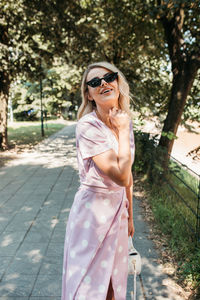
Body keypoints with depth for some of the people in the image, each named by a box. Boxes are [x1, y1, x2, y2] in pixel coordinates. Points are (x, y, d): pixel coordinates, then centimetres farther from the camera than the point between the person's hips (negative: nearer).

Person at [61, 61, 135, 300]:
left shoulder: (125, 122, 1)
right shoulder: (87, 126, -21)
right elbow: (121, 176, -27)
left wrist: (129, 215, 15)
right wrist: (123, 131, -18)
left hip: (118, 210, 6)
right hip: (92, 211, -6)